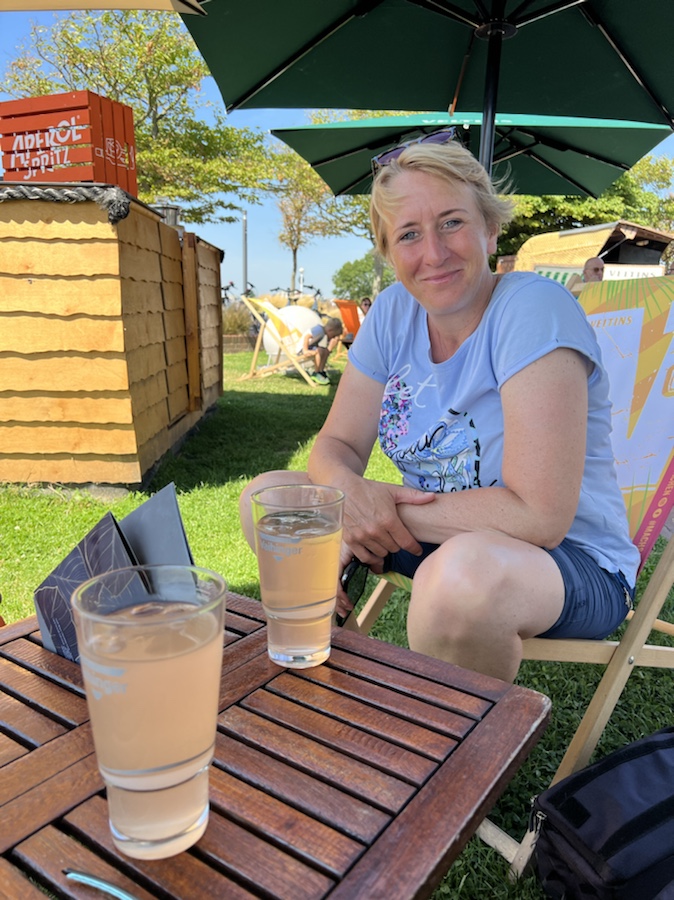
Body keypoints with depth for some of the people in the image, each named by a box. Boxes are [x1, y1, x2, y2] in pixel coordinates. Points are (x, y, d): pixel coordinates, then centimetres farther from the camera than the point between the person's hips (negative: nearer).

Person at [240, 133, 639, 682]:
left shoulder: (534, 309, -21)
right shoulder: (394, 313, -1)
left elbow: (539, 516, -26)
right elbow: (337, 444, 1)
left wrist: (394, 511, -19)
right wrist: (351, 492, -23)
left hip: (572, 562, -5)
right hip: (431, 536, 6)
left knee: (465, 570, -40)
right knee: (266, 496, -3)